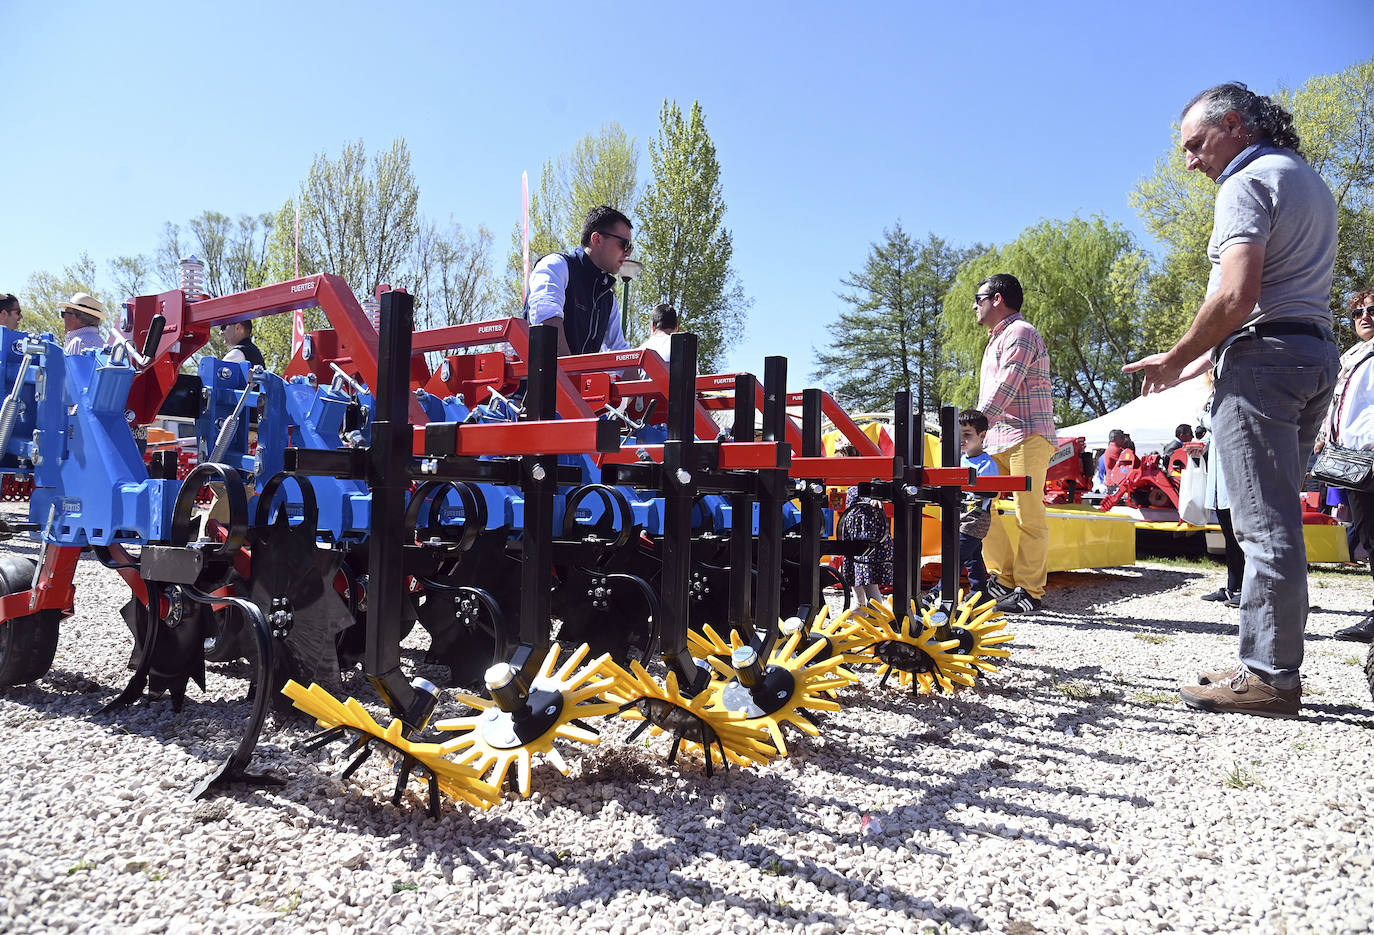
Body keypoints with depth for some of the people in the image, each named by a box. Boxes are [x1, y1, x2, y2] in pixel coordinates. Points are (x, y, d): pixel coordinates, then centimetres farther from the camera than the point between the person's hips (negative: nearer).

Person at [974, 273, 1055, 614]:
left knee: (1029, 515, -7)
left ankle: (1030, 591, -2)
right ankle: (1005, 577, 12)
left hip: (1028, 436, -10)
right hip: (997, 438, 10)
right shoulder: (996, 339, 24)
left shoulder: (1020, 333, -7)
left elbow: (1004, 388, -19)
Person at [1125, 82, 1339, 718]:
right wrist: (1198, 363, 20)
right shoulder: (1311, 181, 24)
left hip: (1263, 356, -10)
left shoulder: (1247, 183, -7)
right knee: (1278, 521, 10)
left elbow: (1236, 298, -20)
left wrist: (1174, 360, -7)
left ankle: (1269, 675, -5)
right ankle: (1275, 662, 13)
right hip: (1317, 354, 10)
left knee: (1263, 524, -9)